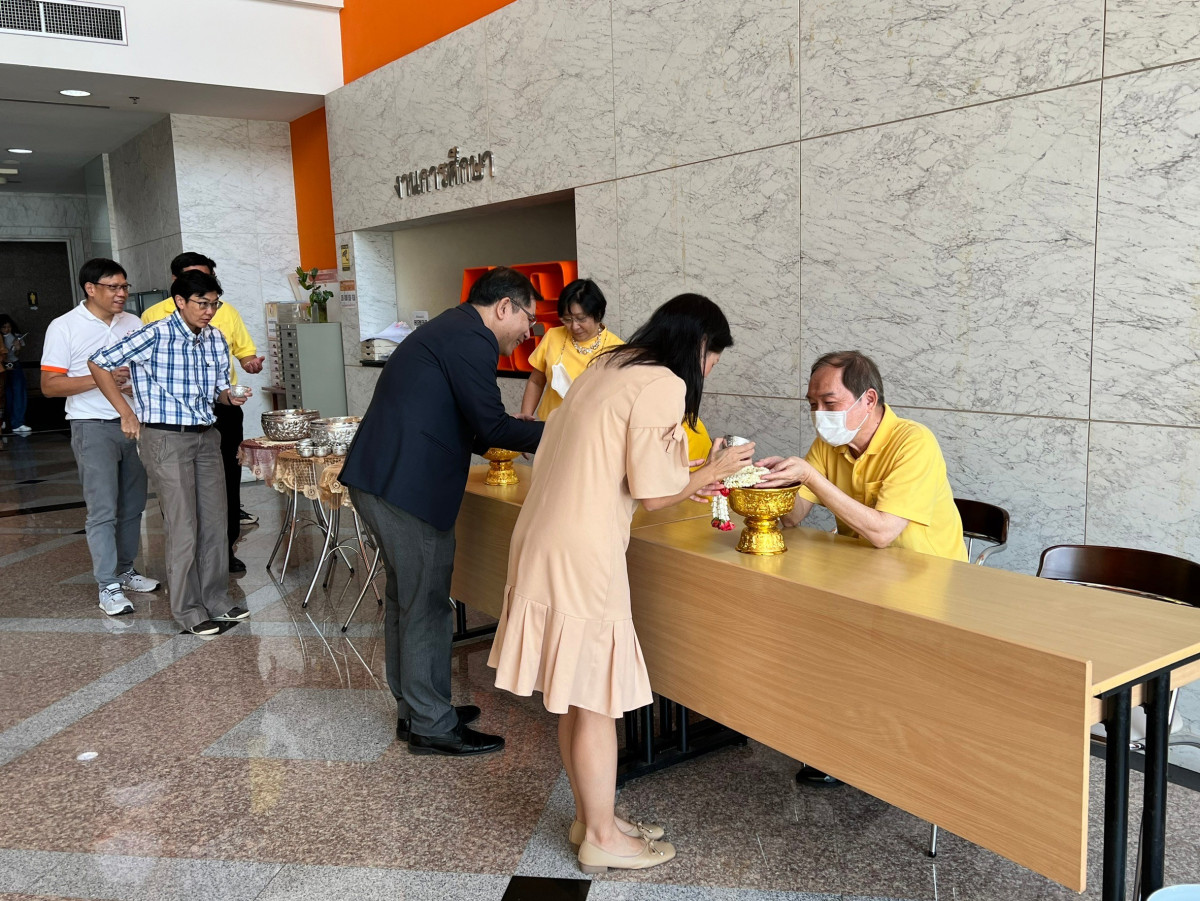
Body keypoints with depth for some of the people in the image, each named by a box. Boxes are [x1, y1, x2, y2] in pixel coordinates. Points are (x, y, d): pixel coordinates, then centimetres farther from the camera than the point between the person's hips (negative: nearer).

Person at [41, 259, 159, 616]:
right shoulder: (65, 327, -5)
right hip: (94, 428, -5)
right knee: (102, 510, -5)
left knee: (132, 506, 12)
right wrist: (100, 378, -20)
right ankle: (108, 588, 2)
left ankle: (125, 571, 26)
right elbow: (49, 385, -9)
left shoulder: (134, 323, 9)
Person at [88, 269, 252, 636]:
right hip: (166, 439, -6)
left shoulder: (215, 338, 6)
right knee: (184, 528, -3)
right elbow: (98, 363, -7)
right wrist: (126, 413, -6)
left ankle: (216, 599, 23)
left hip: (206, 437, 7)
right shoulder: (154, 336, -13)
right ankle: (188, 609, 11)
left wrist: (232, 396, -7)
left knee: (215, 522, 10)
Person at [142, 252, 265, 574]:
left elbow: (245, 351, 12)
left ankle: (226, 547, 19)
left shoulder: (226, 312, 7)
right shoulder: (153, 316, 1)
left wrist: (251, 363, -11)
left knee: (227, 479, 6)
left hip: (222, 406, 1)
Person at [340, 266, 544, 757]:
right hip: (408, 487, -11)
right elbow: (491, 425, -15)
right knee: (426, 605, -1)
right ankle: (431, 725, 11)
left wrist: (538, 440, 23)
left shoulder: (448, 329, 21)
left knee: (406, 596, 18)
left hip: (378, 477, 11)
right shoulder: (473, 339, -11)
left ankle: (413, 708, 31)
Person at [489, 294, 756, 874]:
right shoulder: (664, 385, -13)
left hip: (545, 538, 9)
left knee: (576, 695, 18)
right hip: (582, 554, -9)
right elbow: (652, 494, -14)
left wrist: (687, 477, 20)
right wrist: (710, 472, 3)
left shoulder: (609, 367, 14)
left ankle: (589, 817, 33)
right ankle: (602, 839, 21)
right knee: (598, 699, 5)